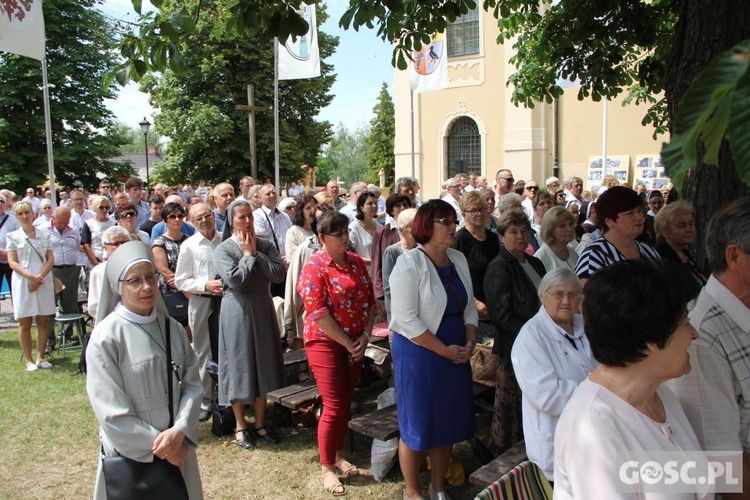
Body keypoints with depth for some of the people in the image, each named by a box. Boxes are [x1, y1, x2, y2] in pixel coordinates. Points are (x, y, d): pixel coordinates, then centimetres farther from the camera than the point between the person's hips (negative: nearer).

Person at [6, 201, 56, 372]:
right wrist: (31, 276, -16)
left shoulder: (44, 235, 9)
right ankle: (29, 360, 8)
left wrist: (39, 277, -11)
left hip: (44, 282, 2)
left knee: (43, 321, 3)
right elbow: (12, 263, -3)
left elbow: (51, 259, 4)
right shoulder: (12, 237, 4)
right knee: (24, 322, 1)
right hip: (23, 282, -1)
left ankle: (40, 357, 12)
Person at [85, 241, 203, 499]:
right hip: (131, 454, -4)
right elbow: (112, 412, -15)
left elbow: (192, 384, -2)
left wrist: (180, 431, -16)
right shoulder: (105, 338, -14)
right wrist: (157, 445, -12)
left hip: (178, 447, 4)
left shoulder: (172, 328, -1)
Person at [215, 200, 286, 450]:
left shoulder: (266, 245, 3)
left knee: (264, 365, 10)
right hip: (237, 312, -3)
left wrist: (256, 253, -11)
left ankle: (260, 424, 25)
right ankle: (240, 426, 21)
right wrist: (247, 254, -11)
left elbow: (279, 274, -10)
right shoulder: (223, 250, -6)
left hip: (263, 310, 3)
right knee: (239, 366, 5)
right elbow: (235, 280, -20)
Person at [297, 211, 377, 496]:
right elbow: (319, 314, -17)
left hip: (355, 344, 6)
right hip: (326, 343, -6)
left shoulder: (357, 263, 6)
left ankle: (338, 456, 33)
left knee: (346, 404, 14)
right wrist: (348, 344, -15)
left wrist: (365, 336, -7)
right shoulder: (315, 267, -12)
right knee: (334, 407, -2)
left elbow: (370, 302, 7)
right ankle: (326, 467, 16)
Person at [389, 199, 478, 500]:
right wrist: (444, 350, -18)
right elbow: (406, 320, -20)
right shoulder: (409, 264, -15)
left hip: (456, 355, 7)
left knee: (449, 422, 16)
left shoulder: (458, 260, 8)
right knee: (417, 424, 6)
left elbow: (469, 307, 12)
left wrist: (470, 343, -4)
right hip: (418, 354, -7)